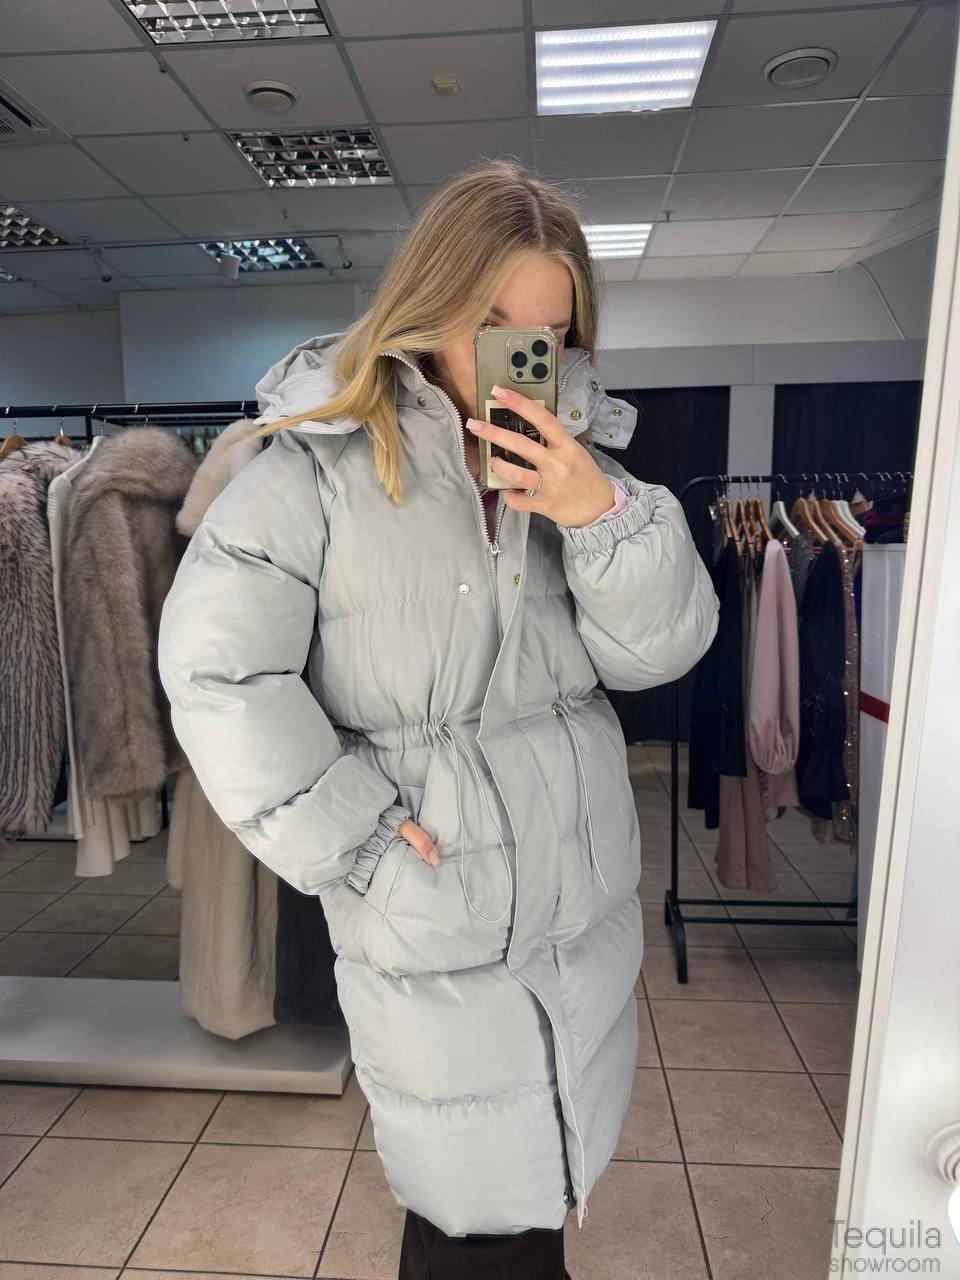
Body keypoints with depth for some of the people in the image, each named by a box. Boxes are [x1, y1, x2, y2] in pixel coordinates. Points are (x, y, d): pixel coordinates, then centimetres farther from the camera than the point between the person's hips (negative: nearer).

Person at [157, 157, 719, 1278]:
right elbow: (215, 666, -15)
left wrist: (602, 514, -20)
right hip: (432, 937, -5)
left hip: (585, 908, 5)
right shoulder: (320, 467, -14)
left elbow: (662, 650, -3)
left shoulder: (569, 460, 2)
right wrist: (354, 839, -14)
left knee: (549, 1183, 27)